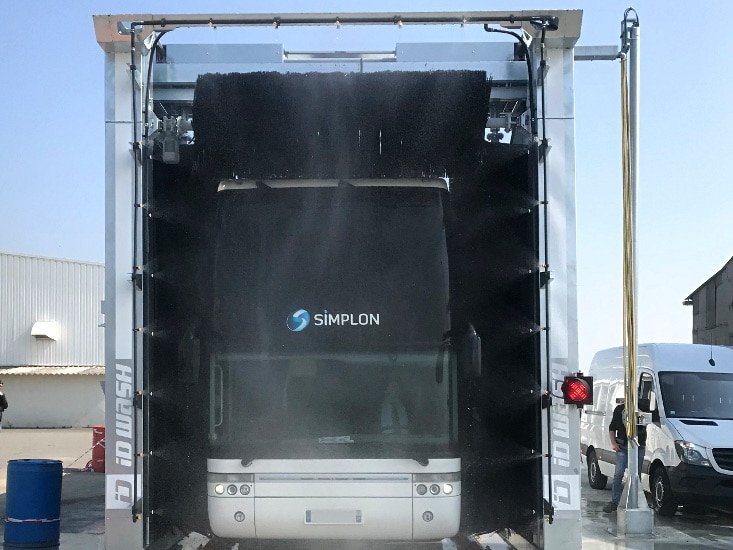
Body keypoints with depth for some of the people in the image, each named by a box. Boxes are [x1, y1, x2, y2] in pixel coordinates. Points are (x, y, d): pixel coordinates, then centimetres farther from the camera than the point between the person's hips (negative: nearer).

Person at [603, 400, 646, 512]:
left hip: (639, 447, 0)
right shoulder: (619, 409, 8)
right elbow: (612, 428, 14)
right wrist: (613, 443, 4)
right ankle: (614, 502, -1)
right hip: (622, 447, 0)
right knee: (618, 475, -5)